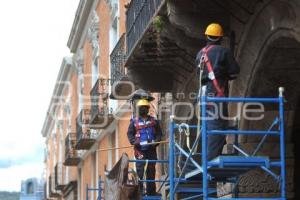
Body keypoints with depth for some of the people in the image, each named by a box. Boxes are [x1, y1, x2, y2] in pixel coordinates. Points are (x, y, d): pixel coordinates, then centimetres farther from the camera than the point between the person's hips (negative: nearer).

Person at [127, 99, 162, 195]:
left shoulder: (153, 121, 10)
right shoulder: (134, 122, 5)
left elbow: (159, 133, 11)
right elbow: (130, 134, 3)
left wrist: (156, 141, -7)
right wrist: (134, 142, -13)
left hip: (151, 149, 3)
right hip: (140, 149, -2)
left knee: (151, 169, 6)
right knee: (140, 168, -11)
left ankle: (151, 190, 12)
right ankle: (139, 189, -9)